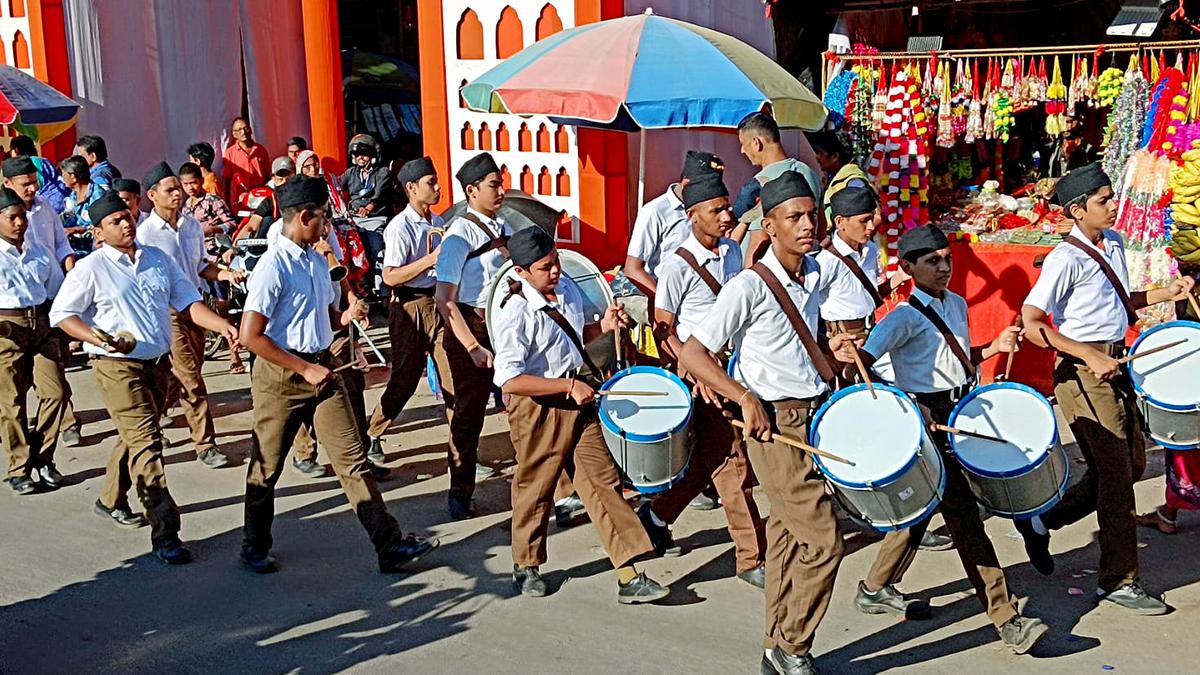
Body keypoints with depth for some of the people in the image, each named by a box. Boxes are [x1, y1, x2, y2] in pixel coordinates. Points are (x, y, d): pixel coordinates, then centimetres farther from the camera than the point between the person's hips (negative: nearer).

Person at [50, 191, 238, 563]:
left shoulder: (158, 259, 9)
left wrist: (223, 325, -10)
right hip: (117, 367, -6)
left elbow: (187, 302, 6)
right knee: (146, 442, -13)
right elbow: (61, 313, -4)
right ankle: (165, 532, -14)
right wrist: (98, 338, -20)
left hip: (157, 363, 6)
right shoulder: (91, 268, -6)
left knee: (135, 436, 21)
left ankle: (111, 499, 44)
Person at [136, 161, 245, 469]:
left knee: (179, 377, 15)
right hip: (166, 311, -6)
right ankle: (206, 444, 1)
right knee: (191, 378, -7)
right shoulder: (145, 233, -12)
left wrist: (224, 274, -2)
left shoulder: (192, 226, 6)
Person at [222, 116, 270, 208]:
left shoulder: (261, 150, 8)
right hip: (239, 202, -2)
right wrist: (227, 203, 1)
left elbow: (268, 177, 14)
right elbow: (226, 180, 4)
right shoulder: (230, 152, 1)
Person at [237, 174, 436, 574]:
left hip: (321, 368, 7)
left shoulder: (317, 261, 9)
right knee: (267, 466, 10)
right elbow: (251, 336, -20)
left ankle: (390, 545, 2)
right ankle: (255, 547, 29)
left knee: (352, 459, 2)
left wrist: (346, 317, -3)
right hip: (281, 375, -7)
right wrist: (304, 369, -17)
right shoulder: (274, 266, -16)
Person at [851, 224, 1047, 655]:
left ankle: (877, 589, 35)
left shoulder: (957, 305, 12)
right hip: (929, 420, -8)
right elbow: (864, 362, -20)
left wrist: (994, 347, 7)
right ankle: (1006, 621, -4)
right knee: (964, 516, -7)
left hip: (963, 414, 8)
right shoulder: (904, 318, -13)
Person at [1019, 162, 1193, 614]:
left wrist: (1168, 293, 8)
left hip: (1114, 365, 9)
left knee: (1132, 464, 15)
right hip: (1083, 371, -9)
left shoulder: (1114, 243, 10)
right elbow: (1031, 323, -22)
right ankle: (1119, 581, 9)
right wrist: (1090, 356, -25)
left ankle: (1042, 521, 26)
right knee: (1115, 472, -4)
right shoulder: (1066, 259, -17)